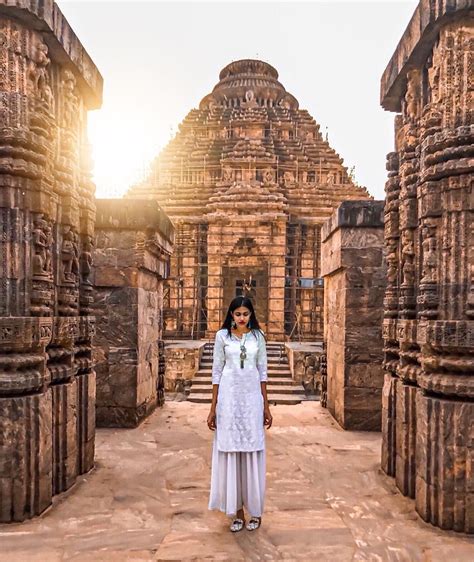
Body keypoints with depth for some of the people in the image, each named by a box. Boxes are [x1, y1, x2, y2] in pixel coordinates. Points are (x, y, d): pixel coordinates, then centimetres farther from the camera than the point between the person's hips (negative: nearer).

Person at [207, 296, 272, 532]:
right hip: (229, 396, -1)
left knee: (252, 453, 6)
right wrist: (213, 408, -1)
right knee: (230, 452, 3)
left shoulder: (258, 336, 5)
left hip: (252, 397, 1)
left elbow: (262, 371, 7)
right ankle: (237, 510, 18)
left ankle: (255, 510, 21)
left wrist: (266, 406, 4)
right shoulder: (222, 336, 0)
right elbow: (216, 371, 1)